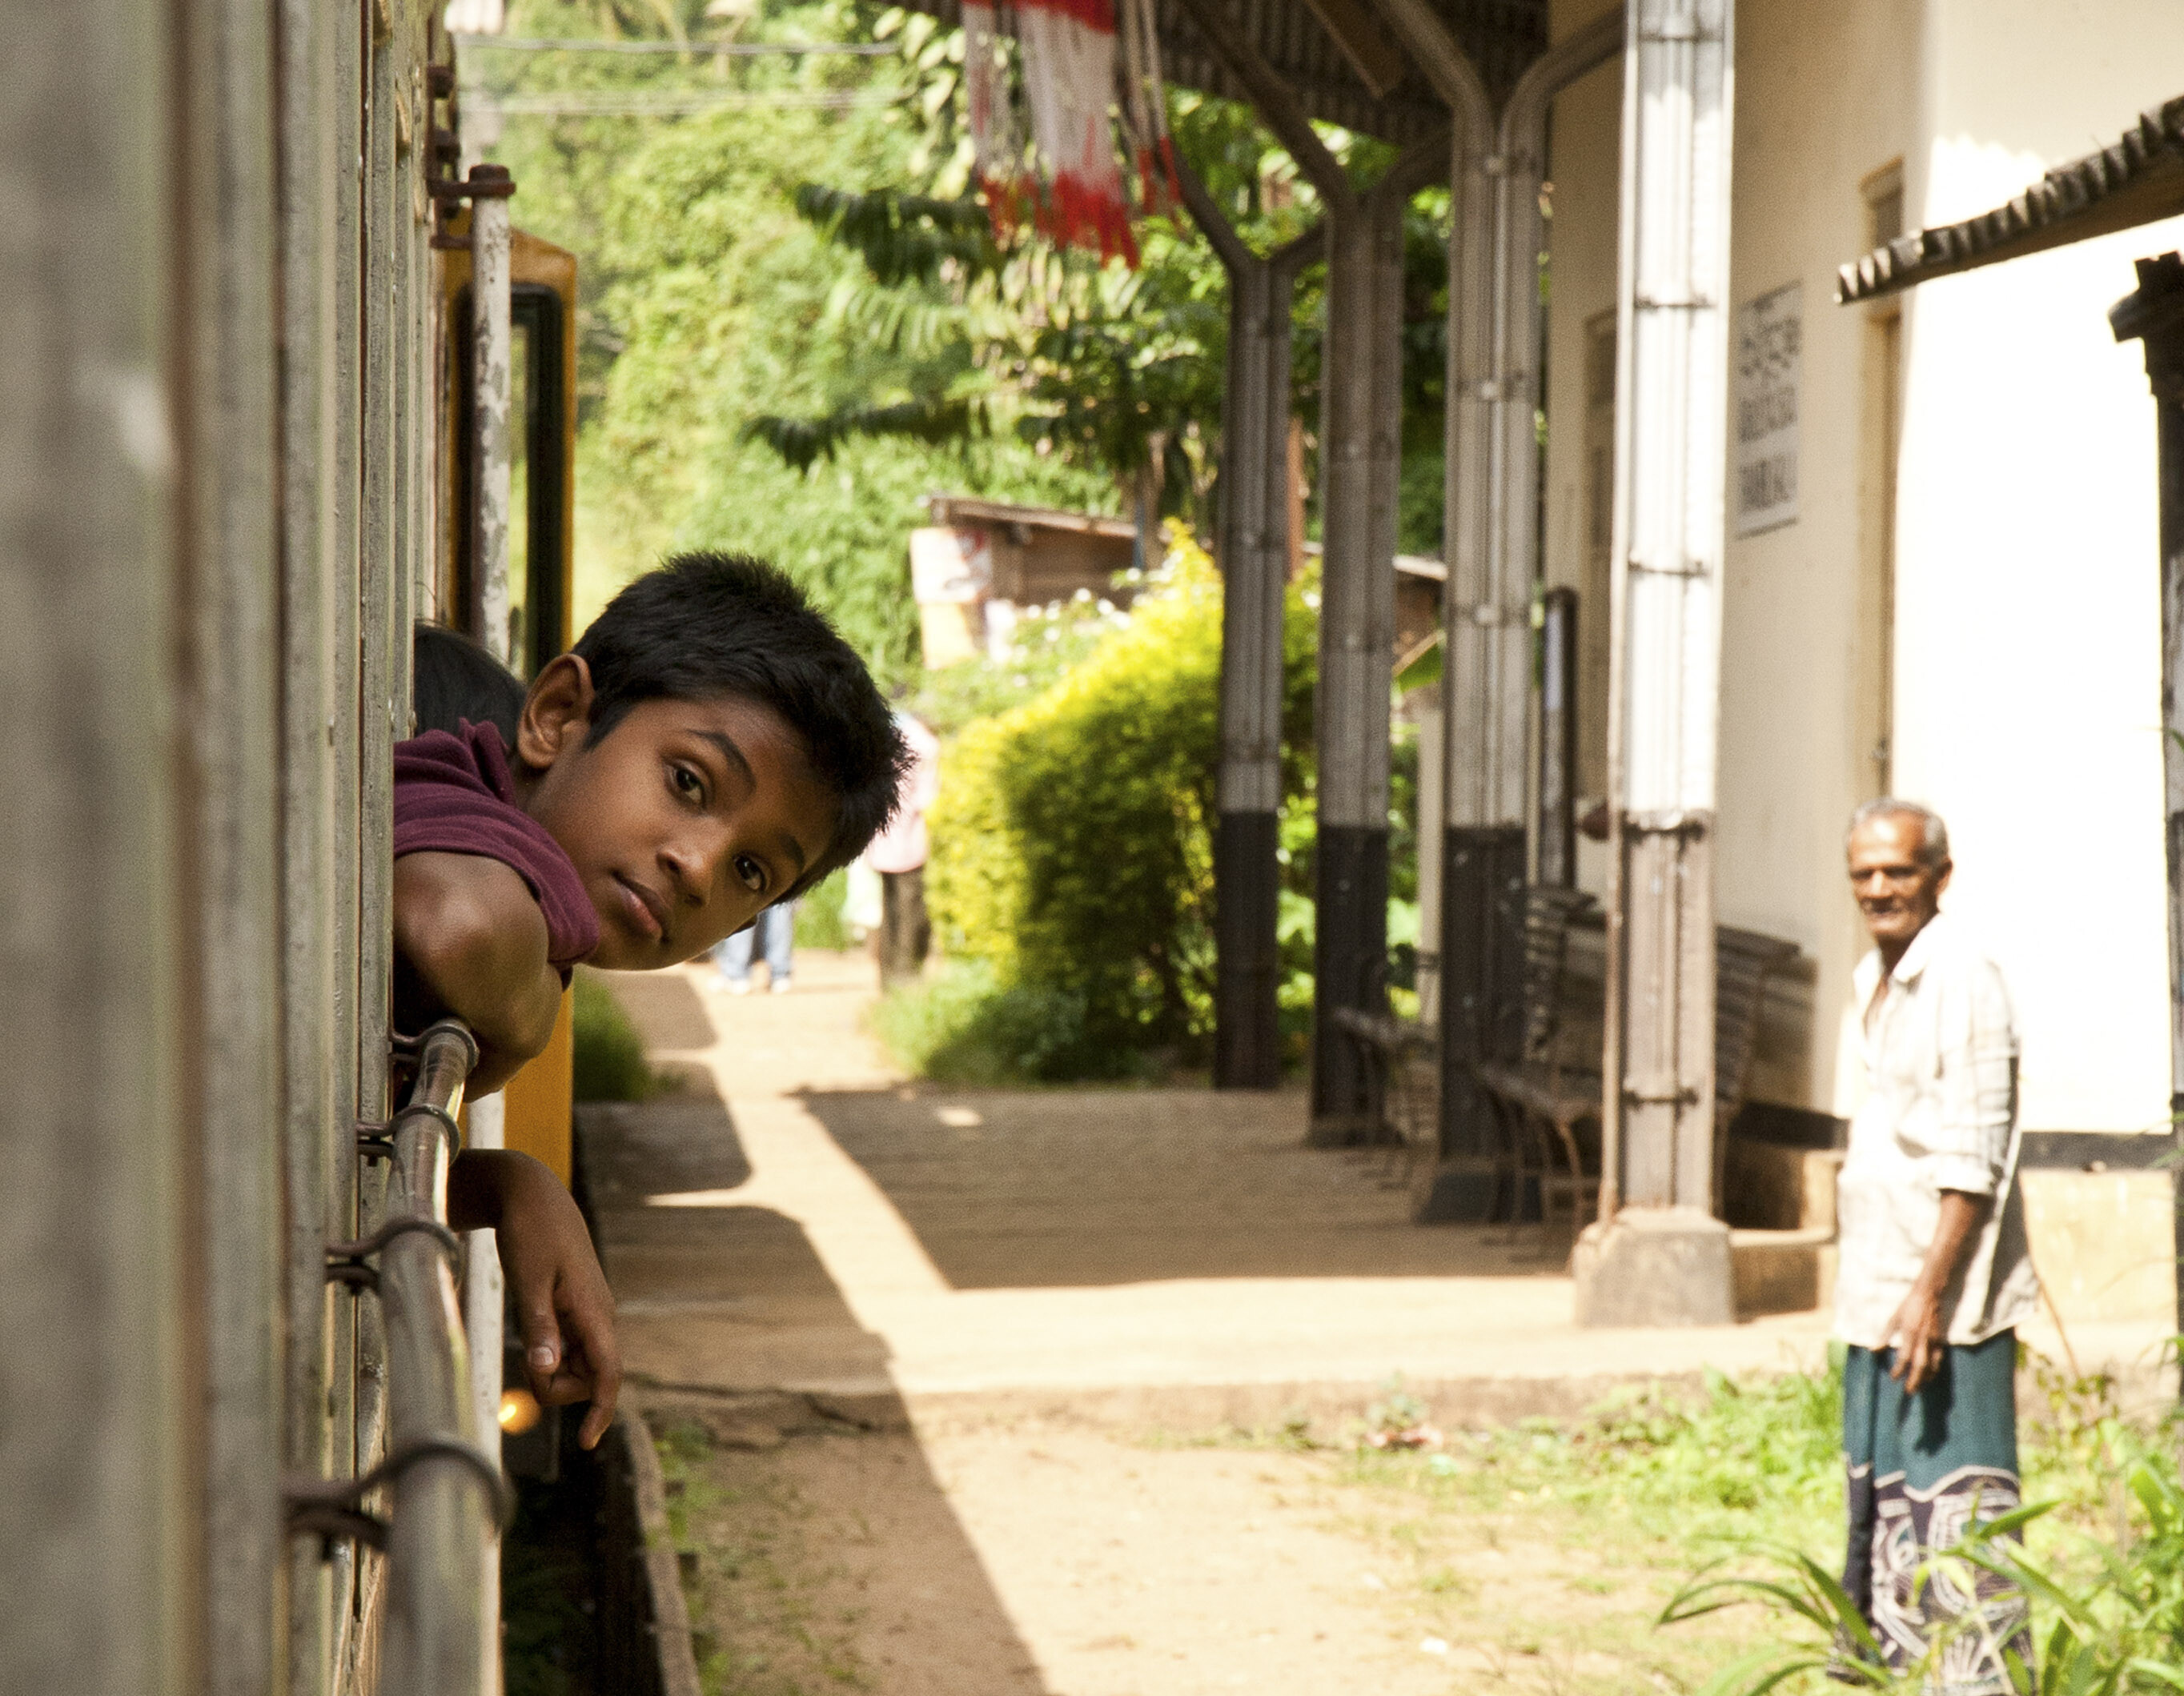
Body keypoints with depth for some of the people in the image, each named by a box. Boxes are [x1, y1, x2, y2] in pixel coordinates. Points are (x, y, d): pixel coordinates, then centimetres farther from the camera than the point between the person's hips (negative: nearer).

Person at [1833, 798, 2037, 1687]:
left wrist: (1930, 1293, -23)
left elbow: (1974, 1163, -18)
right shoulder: (1870, 979, 13)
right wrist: (1864, 1290, 18)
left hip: (1949, 1292, -9)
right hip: (1874, 1290, 9)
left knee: (1956, 1499, -6)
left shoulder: (1964, 981, -14)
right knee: (1880, 1496, 16)